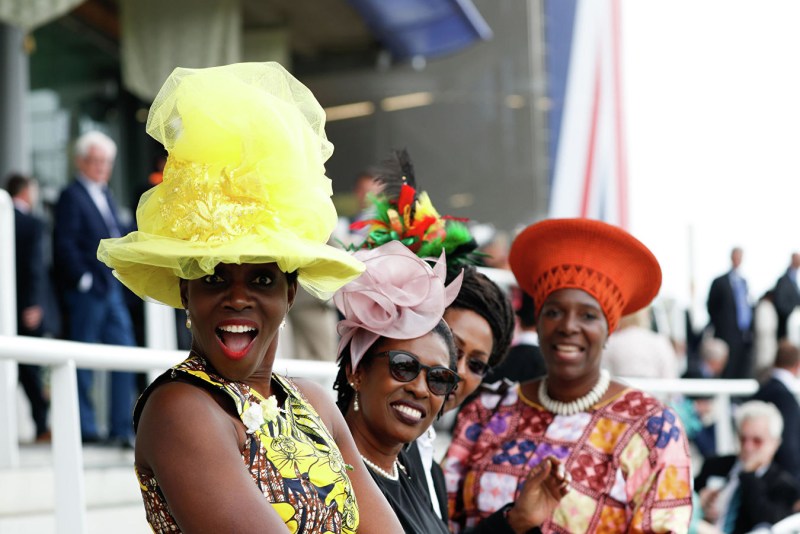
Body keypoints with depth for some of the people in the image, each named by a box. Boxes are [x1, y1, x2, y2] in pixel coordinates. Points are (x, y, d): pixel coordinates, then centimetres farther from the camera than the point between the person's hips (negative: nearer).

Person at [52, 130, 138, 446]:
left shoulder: (105, 195, 18)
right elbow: (64, 244, -15)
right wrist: (83, 279, -17)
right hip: (86, 292, -8)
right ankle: (84, 429, 7)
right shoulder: (71, 197, -8)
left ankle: (122, 428, 6)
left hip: (111, 289, 8)